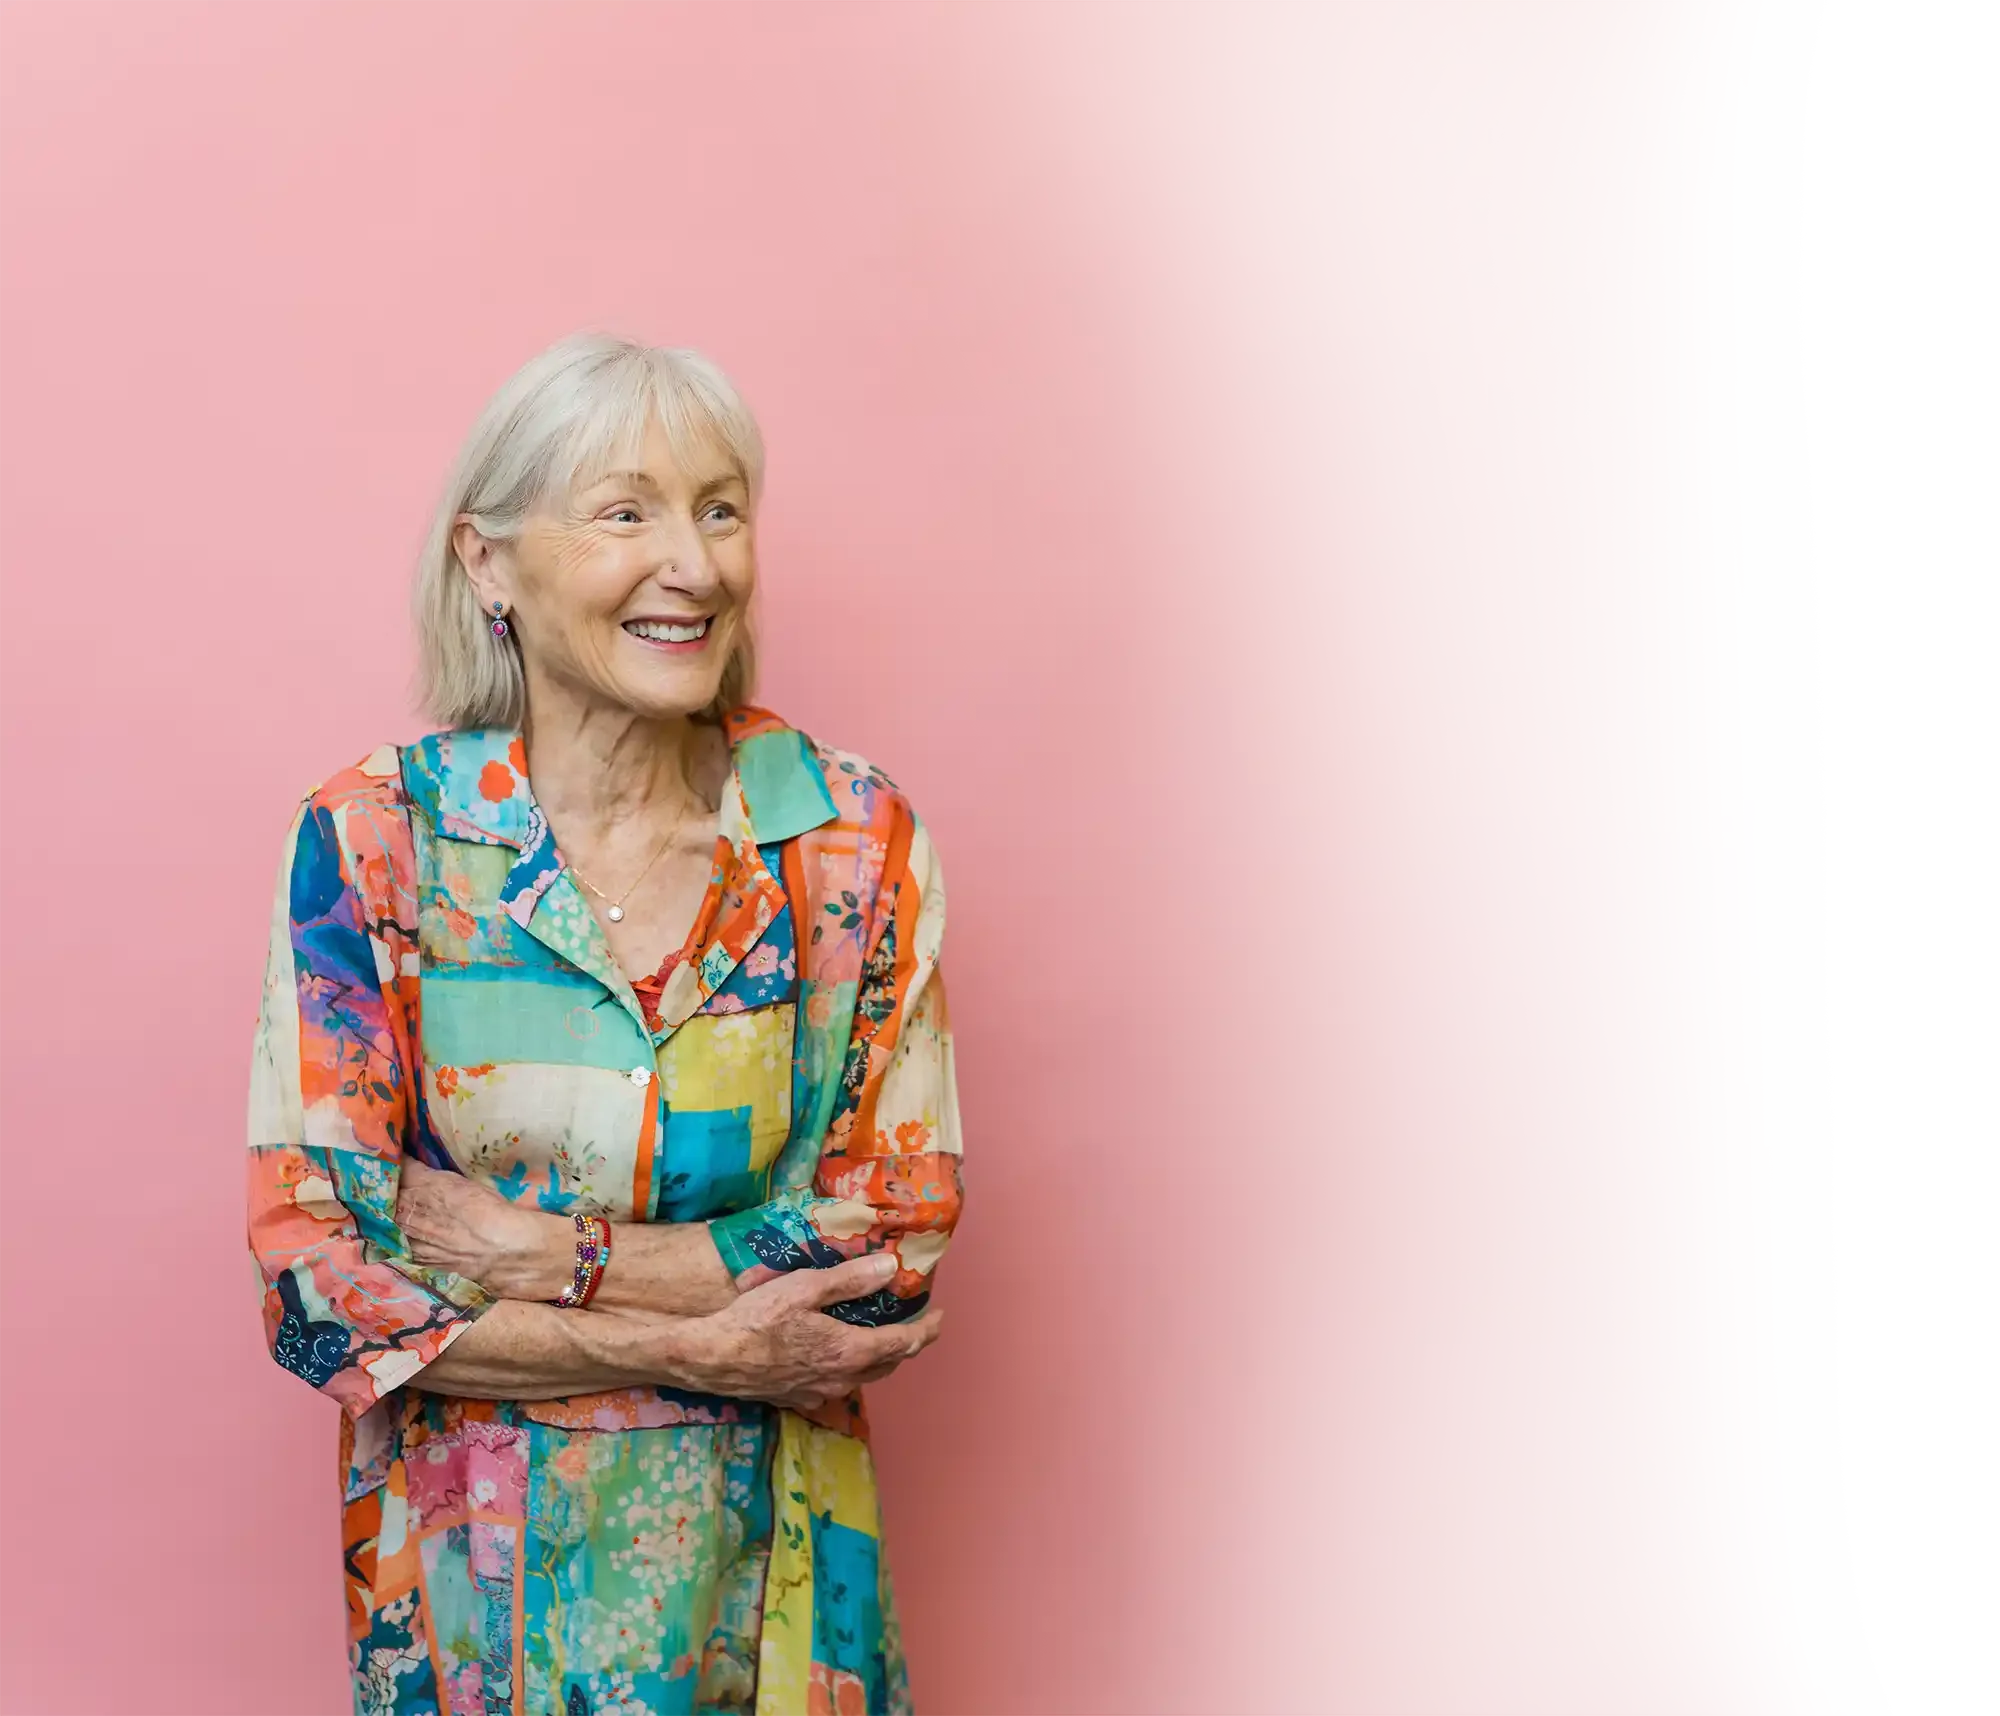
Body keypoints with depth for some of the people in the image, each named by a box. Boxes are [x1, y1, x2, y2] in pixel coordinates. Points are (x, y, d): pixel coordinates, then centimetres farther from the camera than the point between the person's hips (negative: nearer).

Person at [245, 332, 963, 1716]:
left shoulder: (855, 838, -6)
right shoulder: (370, 840, -9)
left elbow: (899, 1246, -8)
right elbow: (320, 1283, -12)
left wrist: (548, 1259, -17)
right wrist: (699, 1352, -17)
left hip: (764, 1558, 1)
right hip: (472, 1560, -1)